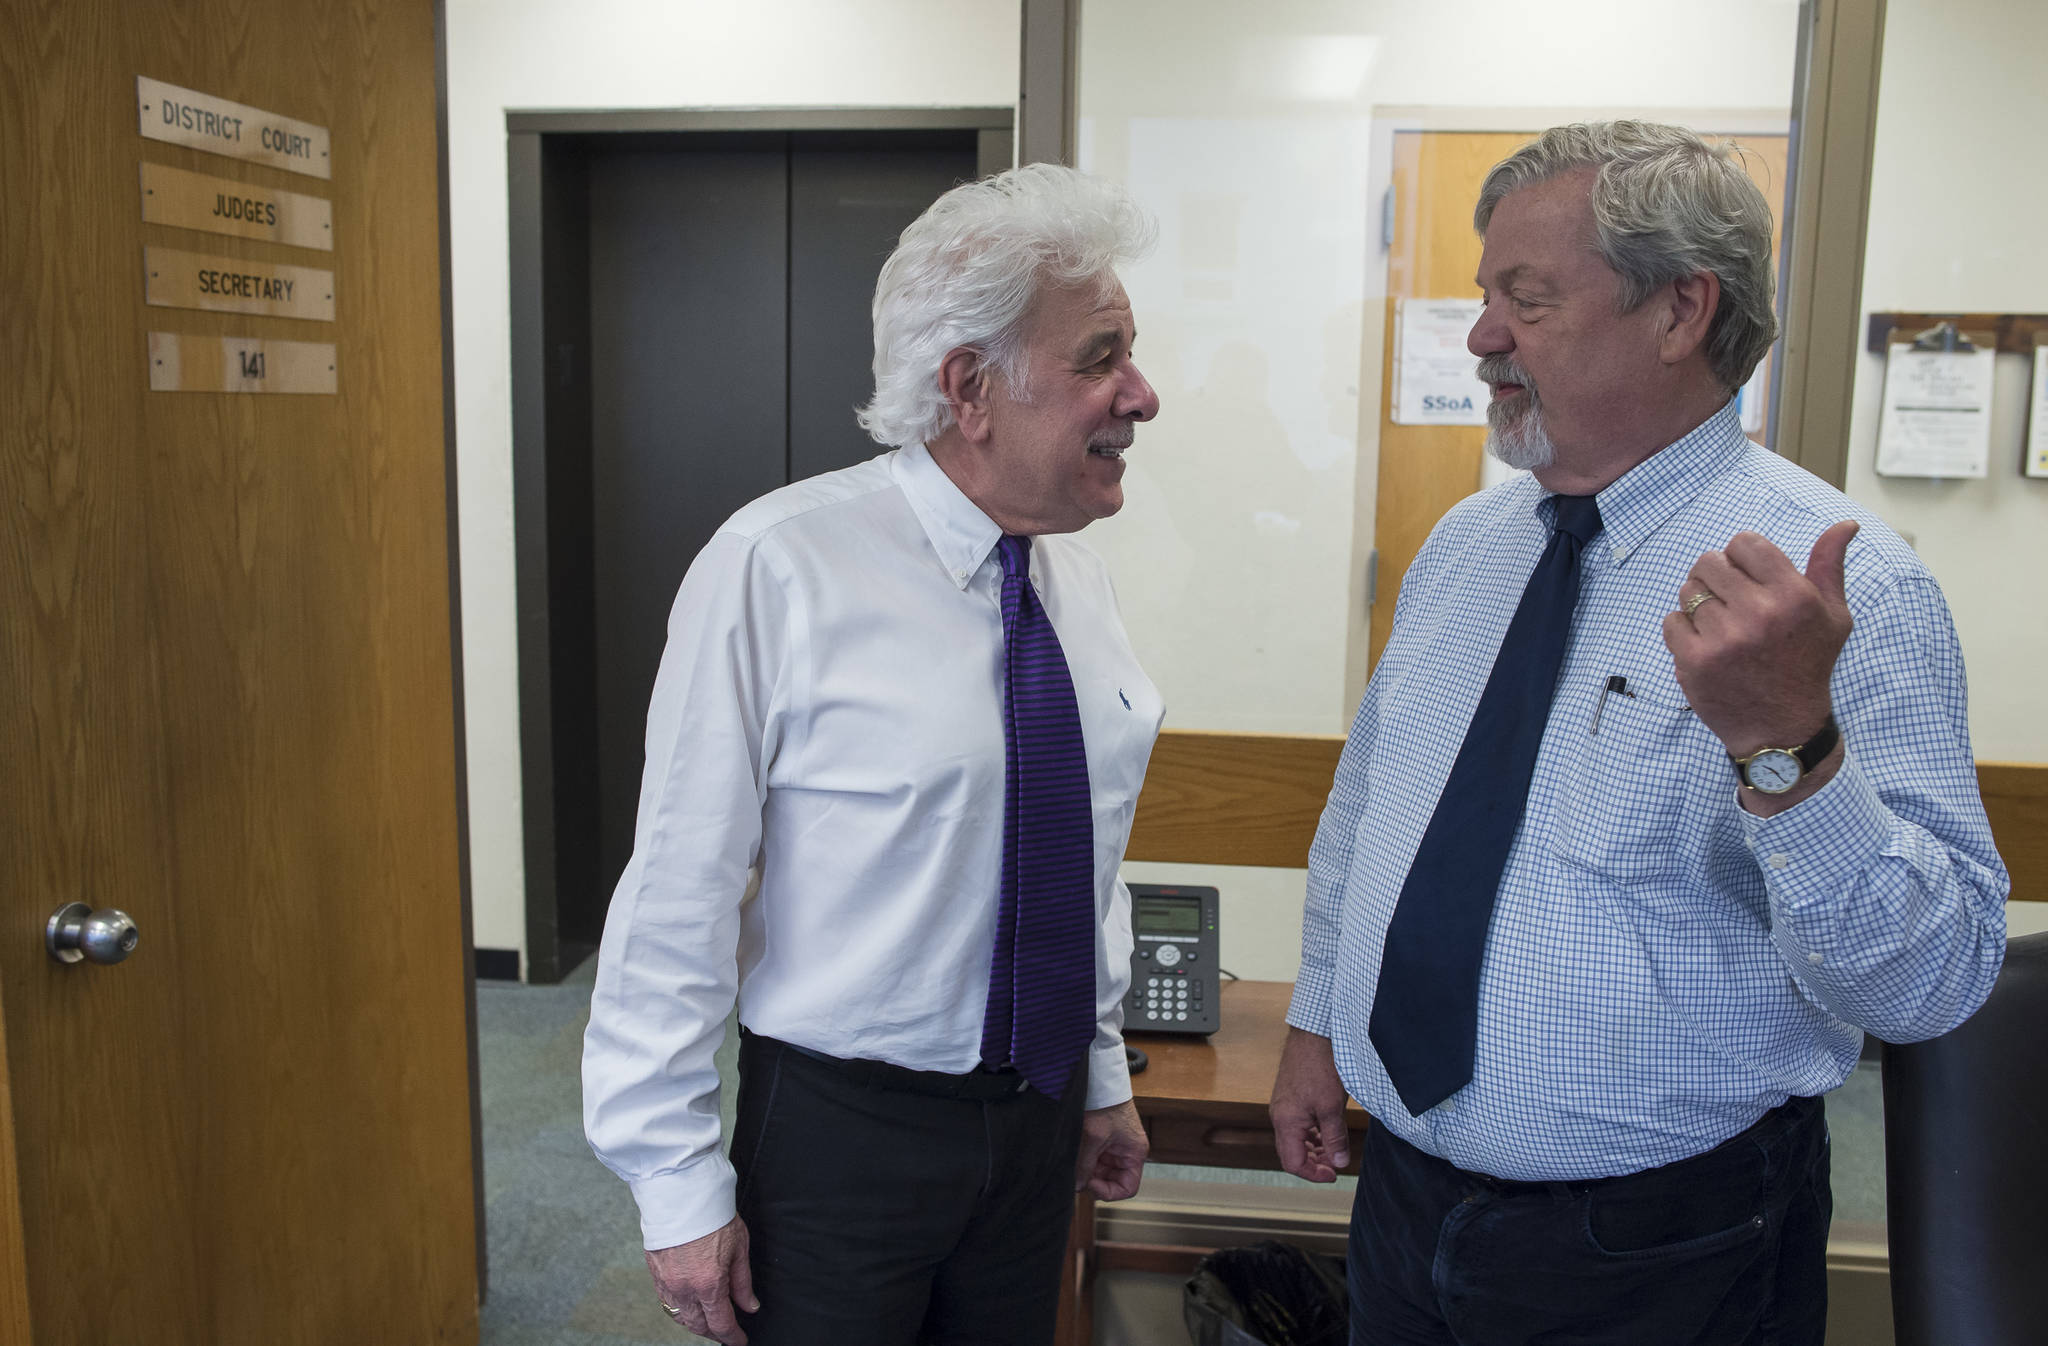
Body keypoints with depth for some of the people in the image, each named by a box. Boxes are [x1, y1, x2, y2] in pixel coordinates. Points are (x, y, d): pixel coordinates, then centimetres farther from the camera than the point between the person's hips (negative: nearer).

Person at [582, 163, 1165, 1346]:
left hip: (1041, 1113, 6)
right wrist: (680, 1187, -12)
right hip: (843, 1124, -5)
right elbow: (682, 891, -16)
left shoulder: (1080, 580, 1)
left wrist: (1104, 1075, 15)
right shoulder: (780, 571, -19)